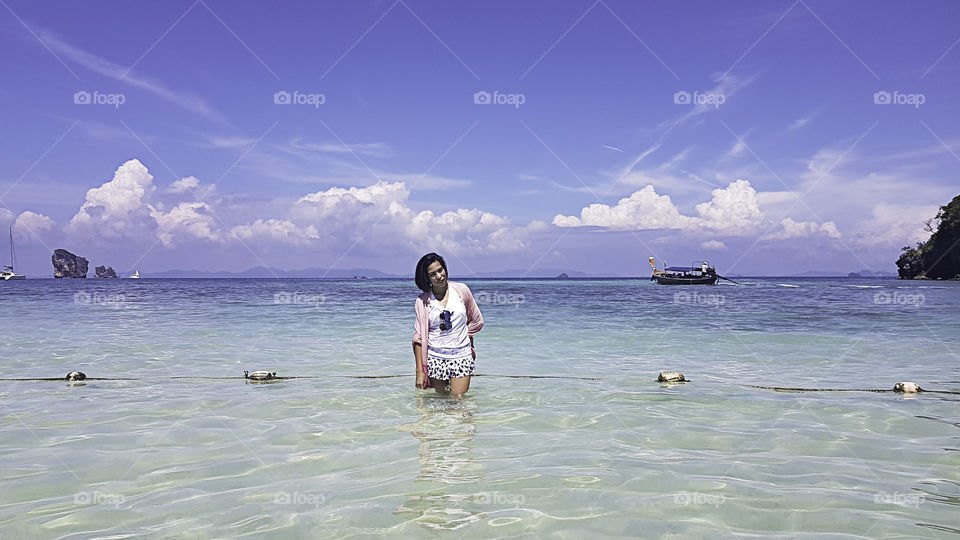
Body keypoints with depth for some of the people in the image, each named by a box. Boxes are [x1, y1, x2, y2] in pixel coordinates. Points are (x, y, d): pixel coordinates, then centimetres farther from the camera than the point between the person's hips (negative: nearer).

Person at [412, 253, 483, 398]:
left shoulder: (462, 290, 1)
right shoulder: (422, 301, -2)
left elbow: (476, 320, 13)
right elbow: (418, 337, -3)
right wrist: (420, 371, -8)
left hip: (462, 357, 0)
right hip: (435, 358, 0)